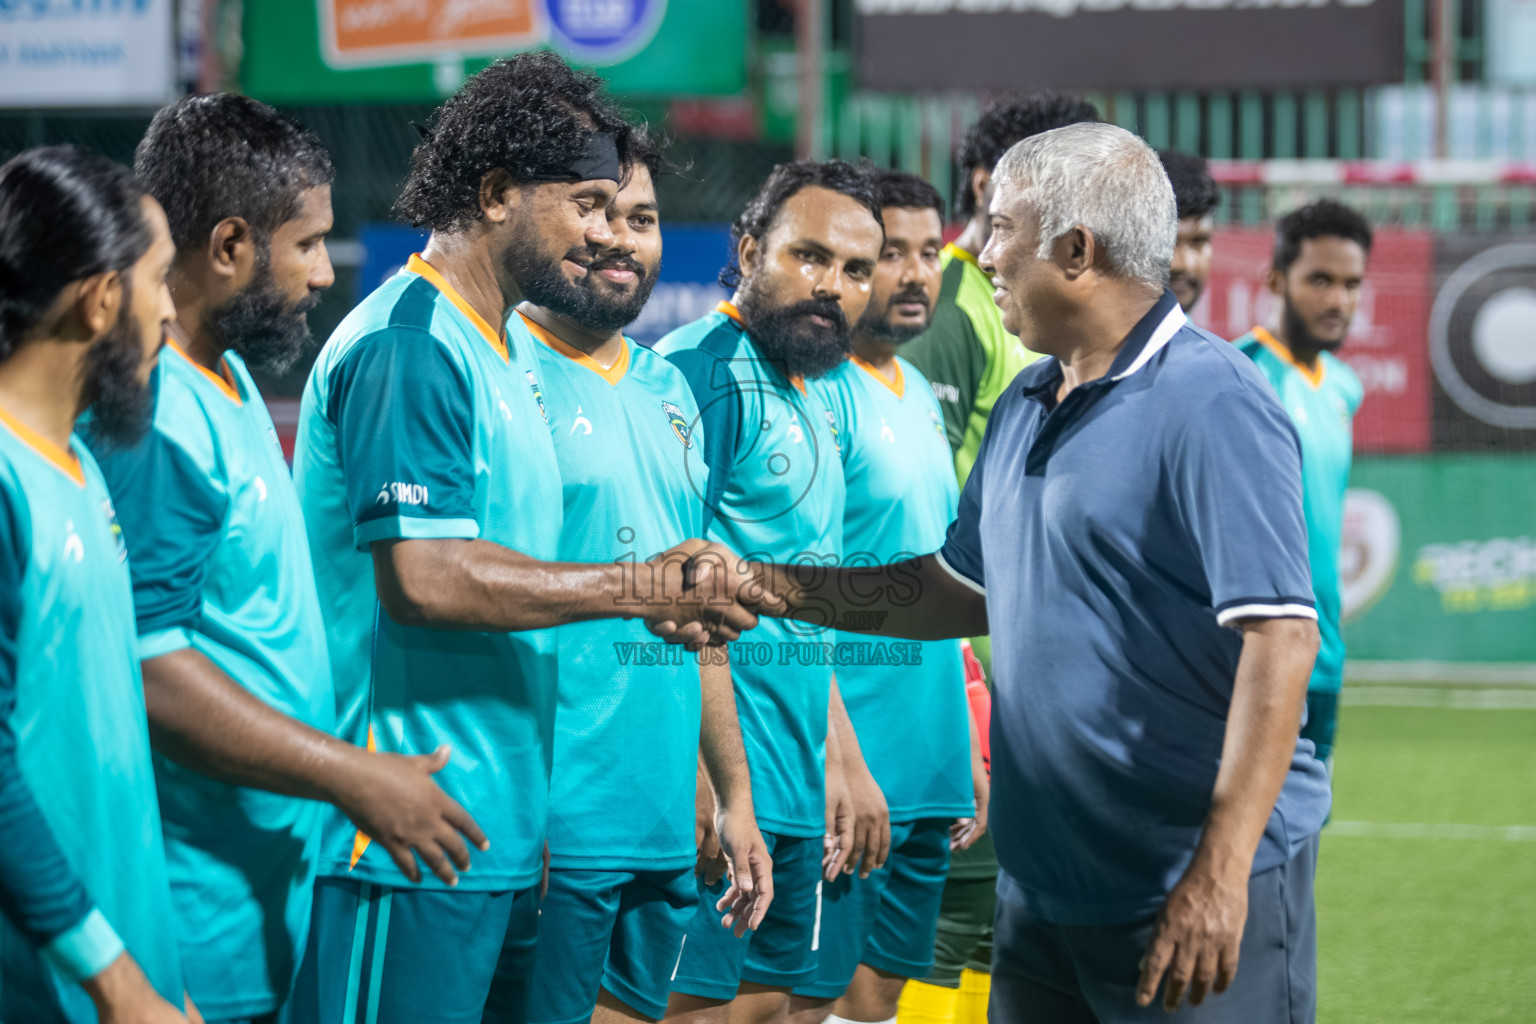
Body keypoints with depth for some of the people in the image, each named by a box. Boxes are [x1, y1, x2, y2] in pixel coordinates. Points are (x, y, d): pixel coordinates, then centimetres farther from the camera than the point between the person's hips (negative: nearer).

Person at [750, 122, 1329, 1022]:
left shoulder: (1213, 405, -14)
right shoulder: (1024, 407, 14)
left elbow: (1280, 637, -21)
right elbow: (962, 591, 25)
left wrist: (1220, 873, -26)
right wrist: (767, 586, 14)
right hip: (1044, 891, 8)